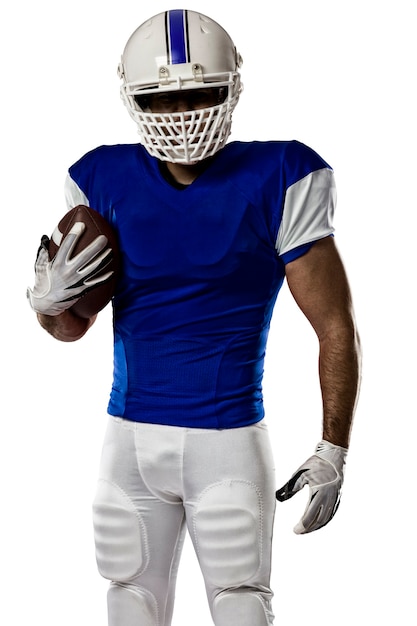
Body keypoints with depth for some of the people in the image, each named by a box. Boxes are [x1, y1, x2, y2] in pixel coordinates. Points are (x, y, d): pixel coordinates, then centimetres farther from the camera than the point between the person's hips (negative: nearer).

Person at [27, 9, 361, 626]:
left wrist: (332, 454, -8)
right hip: (131, 437, 4)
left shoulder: (275, 182, -10)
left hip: (228, 442, -4)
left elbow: (336, 328, -5)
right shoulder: (106, 182, 1)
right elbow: (74, 326, 12)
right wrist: (49, 301, -11)